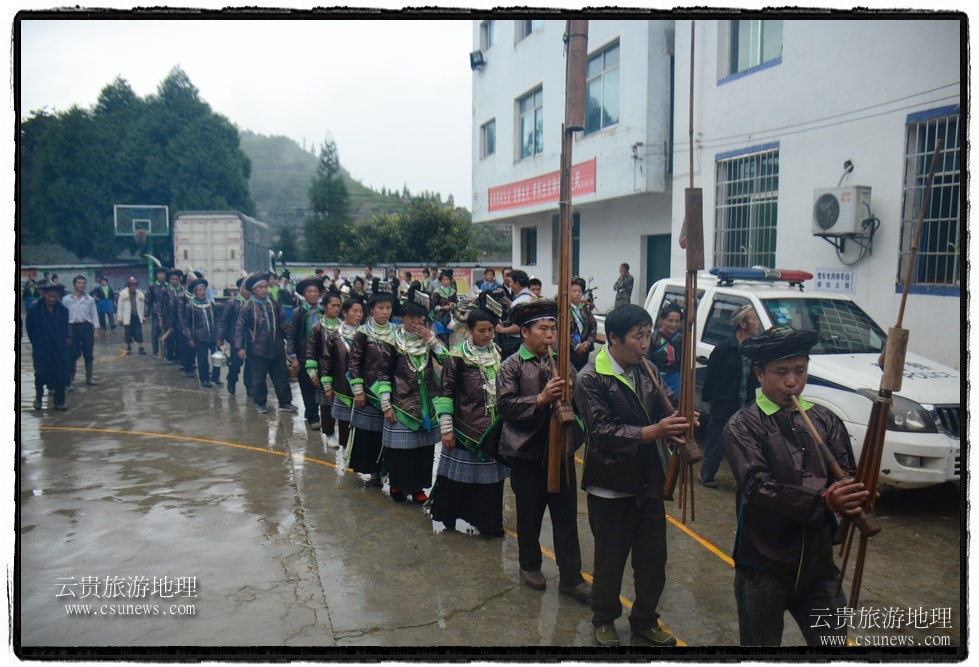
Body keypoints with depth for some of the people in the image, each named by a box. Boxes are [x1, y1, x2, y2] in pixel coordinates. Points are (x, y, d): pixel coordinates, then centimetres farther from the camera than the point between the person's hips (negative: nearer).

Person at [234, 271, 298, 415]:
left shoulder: (274, 304, 4)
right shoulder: (248, 306, -7)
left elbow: (283, 324, 8)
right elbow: (240, 328, -8)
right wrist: (240, 347, -13)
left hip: (277, 348, 3)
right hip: (258, 349, -3)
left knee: (281, 376, 9)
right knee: (259, 378, 9)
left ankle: (285, 402, 20)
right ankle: (260, 403, 25)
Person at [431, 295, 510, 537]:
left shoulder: (498, 354, 7)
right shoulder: (458, 356, -9)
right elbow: (445, 393, -9)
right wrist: (446, 428, -11)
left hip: (494, 428, 5)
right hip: (465, 428, -5)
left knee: (491, 475, 9)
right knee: (458, 475, 5)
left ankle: (489, 523, 21)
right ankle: (449, 518, 22)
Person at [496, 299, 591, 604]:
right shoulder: (511, 366, -6)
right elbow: (504, 405, -16)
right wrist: (540, 399, -25)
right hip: (527, 451, -3)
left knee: (566, 514, 6)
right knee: (530, 513, 13)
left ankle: (571, 576, 15)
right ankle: (529, 565, 33)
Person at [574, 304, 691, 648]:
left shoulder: (647, 370, 2)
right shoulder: (591, 379, -15)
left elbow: (665, 409, 5)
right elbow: (603, 432, -23)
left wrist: (677, 421, -19)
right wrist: (653, 431, -32)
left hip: (649, 482, 5)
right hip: (611, 486, -5)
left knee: (654, 558, 16)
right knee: (610, 561, 13)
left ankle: (645, 619, 39)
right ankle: (604, 620, 37)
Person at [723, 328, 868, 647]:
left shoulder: (825, 420, 4)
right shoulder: (743, 426, -11)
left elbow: (848, 476, -4)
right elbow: (757, 486, -23)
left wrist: (848, 499, -27)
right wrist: (823, 501, -33)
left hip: (818, 562, 4)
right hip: (763, 566, -3)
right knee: (761, 642, 13)